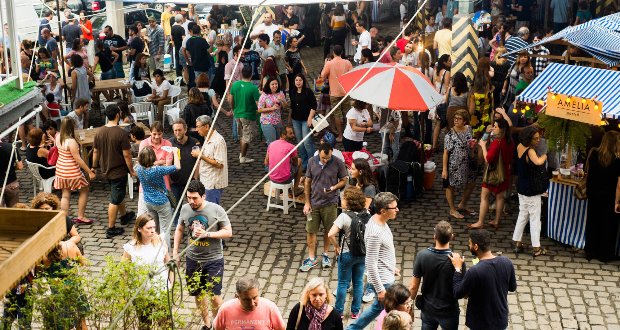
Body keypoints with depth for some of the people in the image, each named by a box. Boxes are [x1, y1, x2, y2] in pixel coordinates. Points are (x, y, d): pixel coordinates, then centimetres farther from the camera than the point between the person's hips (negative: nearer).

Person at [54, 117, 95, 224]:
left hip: (61, 169, 7)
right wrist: (89, 172, -15)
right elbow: (77, 159, -21)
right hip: (72, 171, -7)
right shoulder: (71, 141, -25)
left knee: (65, 195, 14)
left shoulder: (58, 137, -3)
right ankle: (81, 216, 17)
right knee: (84, 191, 13)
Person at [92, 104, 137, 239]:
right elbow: (126, 155, -19)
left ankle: (124, 215, 48)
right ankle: (111, 229, 8)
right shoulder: (121, 133, -22)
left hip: (106, 170, 7)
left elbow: (95, 152, 5)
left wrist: (94, 167, 19)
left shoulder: (99, 132, -4)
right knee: (115, 200, 3)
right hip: (119, 171, -7)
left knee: (118, 193, 28)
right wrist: (132, 171, -8)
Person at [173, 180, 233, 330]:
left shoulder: (216, 210, -16)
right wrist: (175, 252, 9)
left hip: (213, 260, -4)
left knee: (214, 296, -4)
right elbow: (179, 230, 12)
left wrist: (206, 234, -23)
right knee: (198, 294, 15)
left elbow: (228, 232, -12)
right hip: (192, 259, 4)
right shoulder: (185, 209, -4)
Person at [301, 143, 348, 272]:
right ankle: (312, 258, 20)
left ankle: (325, 254, 33)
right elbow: (307, 182, 1)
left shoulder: (338, 163, -14)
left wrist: (334, 187, -23)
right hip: (314, 202, 1)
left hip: (330, 203, -1)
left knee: (328, 230, 13)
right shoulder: (312, 162, -8)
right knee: (310, 231, 6)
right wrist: (307, 202, 0)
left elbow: (344, 180, -2)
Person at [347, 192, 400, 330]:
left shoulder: (381, 222, 0)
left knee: (378, 307, 24)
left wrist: (392, 267, 26)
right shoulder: (374, 232, -29)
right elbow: (370, 264, -26)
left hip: (387, 276, 10)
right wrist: (380, 289, -22)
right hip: (383, 281, -10)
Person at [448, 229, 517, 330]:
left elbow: (458, 294, -16)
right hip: (501, 320, 5)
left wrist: (458, 268, -10)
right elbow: (512, 287, 4)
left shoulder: (474, 272, -30)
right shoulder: (507, 262, -13)